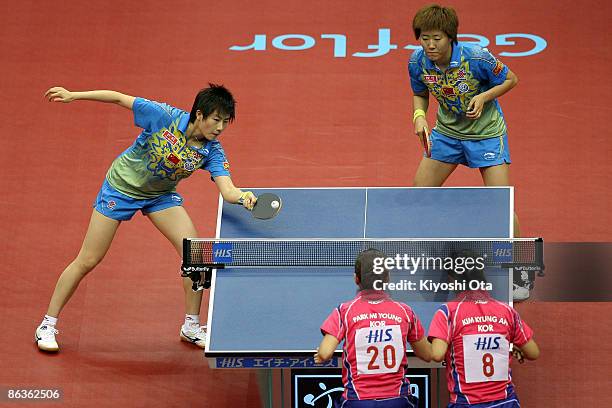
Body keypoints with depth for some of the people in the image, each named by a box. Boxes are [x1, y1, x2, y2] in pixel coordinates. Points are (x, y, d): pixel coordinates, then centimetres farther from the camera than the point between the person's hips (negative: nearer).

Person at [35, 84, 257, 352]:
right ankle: (47, 325, 15)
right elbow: (120, 99, -17)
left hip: (161, 194, 3)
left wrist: (244, 197, -52)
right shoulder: (165, 117, -28)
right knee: (87, 261, -1)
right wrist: (73, 96, -17)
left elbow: (227, 191, -29)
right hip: (122, 186, -3)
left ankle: (191, 326, 7)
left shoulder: (212, 151, -18)